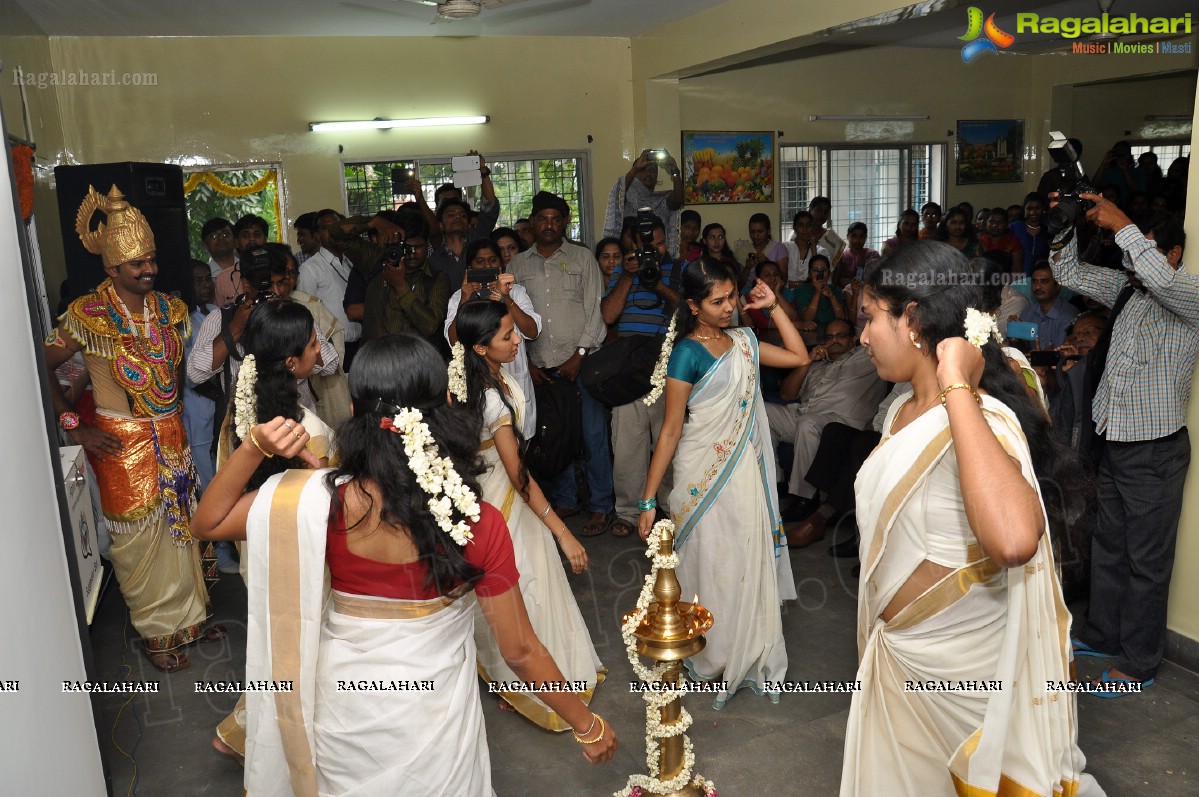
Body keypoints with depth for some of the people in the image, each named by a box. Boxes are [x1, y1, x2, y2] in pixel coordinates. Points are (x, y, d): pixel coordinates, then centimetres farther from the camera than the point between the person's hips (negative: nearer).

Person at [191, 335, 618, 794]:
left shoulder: (325, 503, -23)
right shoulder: (481, 525, -24)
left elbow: (208, 523, -8)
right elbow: (521, 651, -16)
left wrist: (254, 446, -22)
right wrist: (587, 725, -2)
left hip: (345, 712, 1)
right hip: (435, 717, -1)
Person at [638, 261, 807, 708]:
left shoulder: (742, 340, 4)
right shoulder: (687, 353, -15)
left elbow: (799, 357, 9)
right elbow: (671, 429, -15)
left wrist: (773, 307, 4)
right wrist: (648, 500, -15)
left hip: (745, 471, 6)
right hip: (704, 475, -6)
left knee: (747, 564, 14)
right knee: (710, 567, 8)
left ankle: (746, 656, 35)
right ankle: (710, 660, 31)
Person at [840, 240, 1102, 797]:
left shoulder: (982, 419, -26)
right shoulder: (902, 410, 2)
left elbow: (1013, 541, -48)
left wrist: (958, 390, -40)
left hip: (954, 662, -8)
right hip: (894, 649, 8)